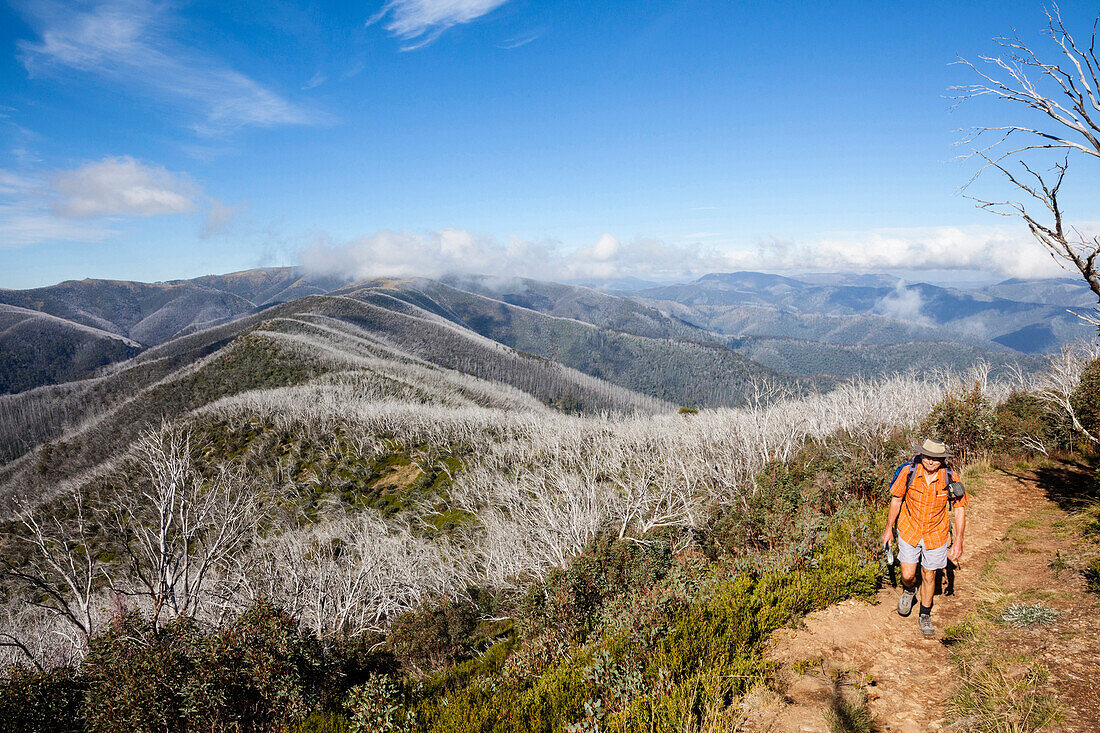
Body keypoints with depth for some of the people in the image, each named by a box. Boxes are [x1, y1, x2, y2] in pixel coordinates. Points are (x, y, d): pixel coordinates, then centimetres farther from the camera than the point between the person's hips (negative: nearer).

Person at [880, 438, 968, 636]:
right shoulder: (908, 472, -18)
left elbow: (960, 509, -5)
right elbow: (896, 499, -2)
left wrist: (958, 541, -8)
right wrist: (889, 528, 3)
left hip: (936, 534, 0)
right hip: (909, 531, 0)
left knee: (929, 576, 11)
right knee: (908, 575, 0)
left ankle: (925, 616, 33)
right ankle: (909, 591, 37)